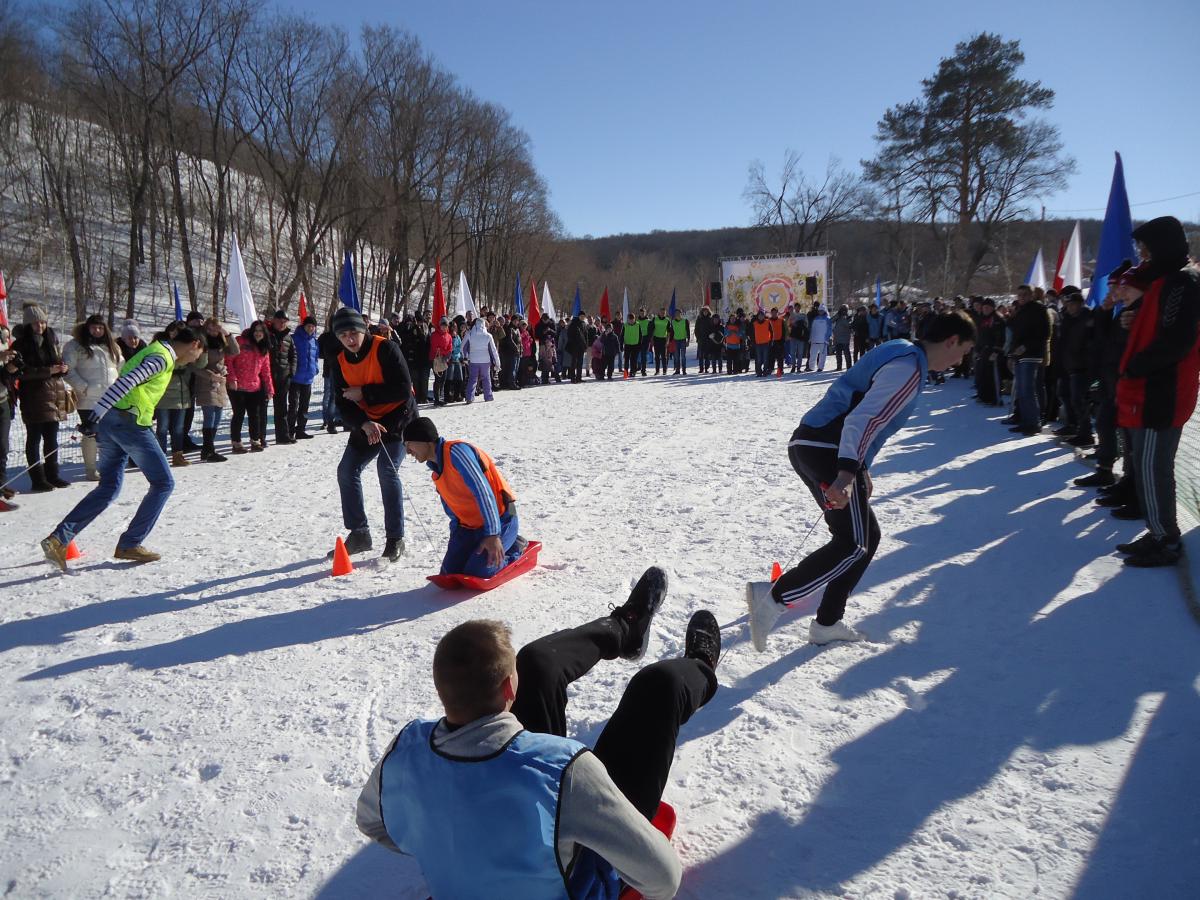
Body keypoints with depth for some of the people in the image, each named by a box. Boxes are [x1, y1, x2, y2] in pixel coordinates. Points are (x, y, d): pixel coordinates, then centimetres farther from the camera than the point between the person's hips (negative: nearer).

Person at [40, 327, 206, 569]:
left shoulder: (153, 351, 23)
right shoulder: (163, 357, -9)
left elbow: (125, 381, 24)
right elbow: (127, 381, -22)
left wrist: (98, 418, 24)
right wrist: (95, 415, -28)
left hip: (110, 420, 10)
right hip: (129, 422, -9)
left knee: (109, 488, 14)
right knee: (163, 483, 2)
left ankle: (59, 538, 6)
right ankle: (130, 544, 4)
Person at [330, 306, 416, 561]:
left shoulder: (385, 348, -17)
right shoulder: (341, 361, 1)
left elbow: (403, 390, -23)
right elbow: (343, 404, -5)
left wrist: (364, 392, -20)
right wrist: (364, 423, -24)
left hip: (397, 417, -7)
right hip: (366, 423, 7)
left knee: (387, 469, -19)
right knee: (347, 471, 3)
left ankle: (396, 538, -9)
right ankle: (359, 533, 16)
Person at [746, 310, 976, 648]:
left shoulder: (899, 354, 22)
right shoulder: (909, 368, -10)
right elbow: (864, 419, -23)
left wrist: (860, 470, 30)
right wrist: (847, 474, -33)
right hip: (829, 453, -10)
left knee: (867, 536, 15)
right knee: (854, 545, -10)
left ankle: (827, 623, 17)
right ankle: (772, 597, -16)